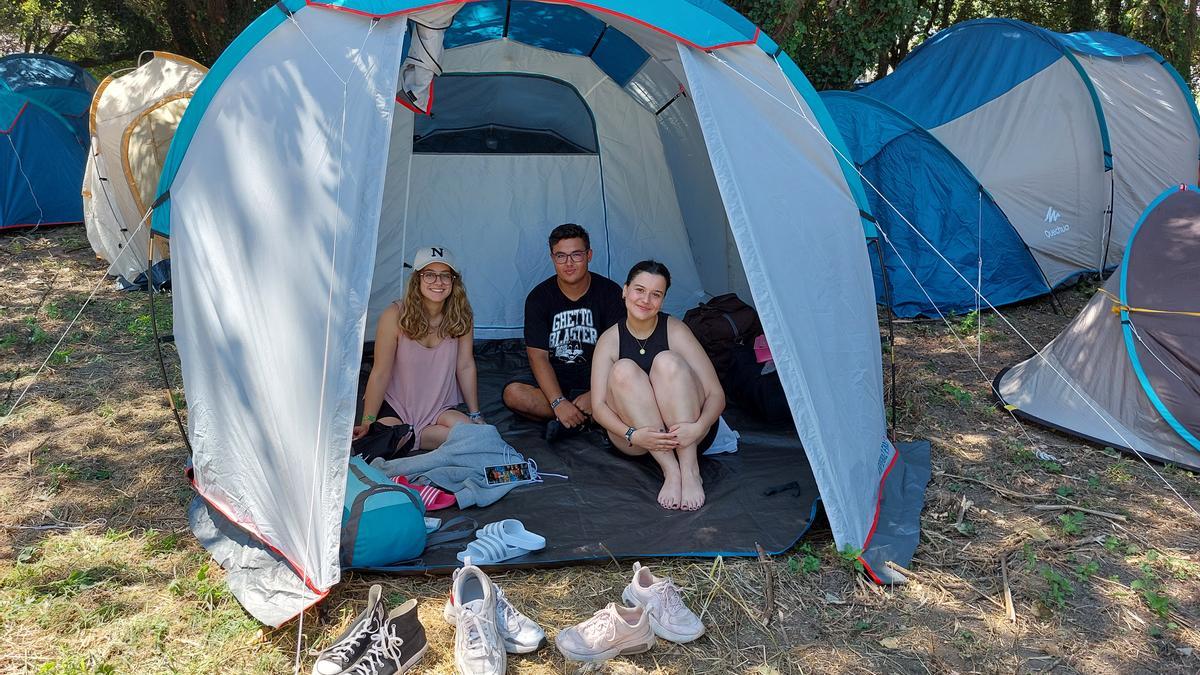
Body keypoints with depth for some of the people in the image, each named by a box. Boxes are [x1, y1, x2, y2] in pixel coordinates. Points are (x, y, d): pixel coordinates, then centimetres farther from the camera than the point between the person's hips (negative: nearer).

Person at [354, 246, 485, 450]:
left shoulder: (461, 317, -9)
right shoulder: (395, 315, -16)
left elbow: (465, 367, -1)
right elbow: (380, 373, -12)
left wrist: (475, 415, 2)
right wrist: (367, 423, -12)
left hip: (438, 408, 3)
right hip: (394, 405, -3)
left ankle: (408, 437, -5)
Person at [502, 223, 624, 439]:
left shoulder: (609, 292, -5)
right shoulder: (539, 297, -4)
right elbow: (538, 356, -11)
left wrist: (595, 395, -25)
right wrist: (559, 403, -27)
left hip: (596, 381, -1)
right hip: (553, 381, 1)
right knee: (513, 394, -29)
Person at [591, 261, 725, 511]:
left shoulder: (676, 331, -8)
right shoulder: (610, 340, -3)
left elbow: (716, 394, -11)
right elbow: (598, 406, -9)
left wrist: (698, 427, -33)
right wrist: (633, 435, -29)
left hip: (682, 432, -1)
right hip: (632, 440, 1)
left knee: (667, 362, -26)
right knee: (624, 370, -25)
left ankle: (690, 471, -31)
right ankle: (670, 471, -30)